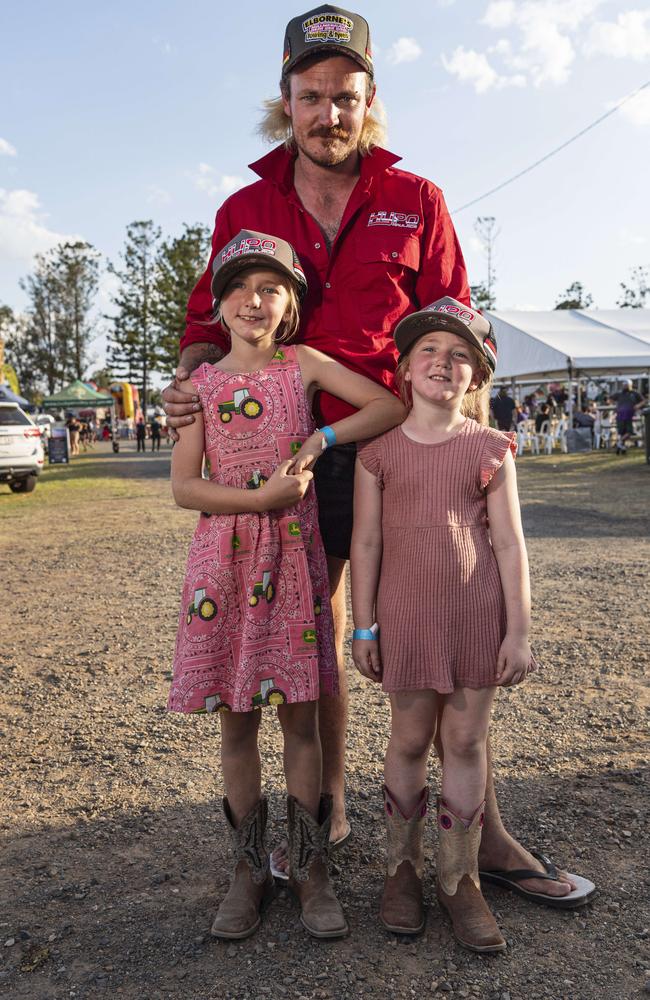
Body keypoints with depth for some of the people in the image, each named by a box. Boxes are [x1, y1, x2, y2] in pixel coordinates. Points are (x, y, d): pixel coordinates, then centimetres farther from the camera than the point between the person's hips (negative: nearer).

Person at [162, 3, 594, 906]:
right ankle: (328, 811, 29)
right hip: (291, 455, 1)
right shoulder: (244, 211, 10)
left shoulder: (416, 202, 7)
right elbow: (210, 322, 16)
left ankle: (481, 830, 17)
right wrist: (192, 377, -6)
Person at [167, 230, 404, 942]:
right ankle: (249, 868, 23)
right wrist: (264, 496, -15)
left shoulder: (303, 364, 5)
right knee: (236, 720, 7)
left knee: (300, 716, 5)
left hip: (293, 557, 0)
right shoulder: (200, 384, 4)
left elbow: (390, 407, 2)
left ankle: (310, 868, 20)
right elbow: (184, 488, -4)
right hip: (225, 560, 1)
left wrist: (320, 441, -8)